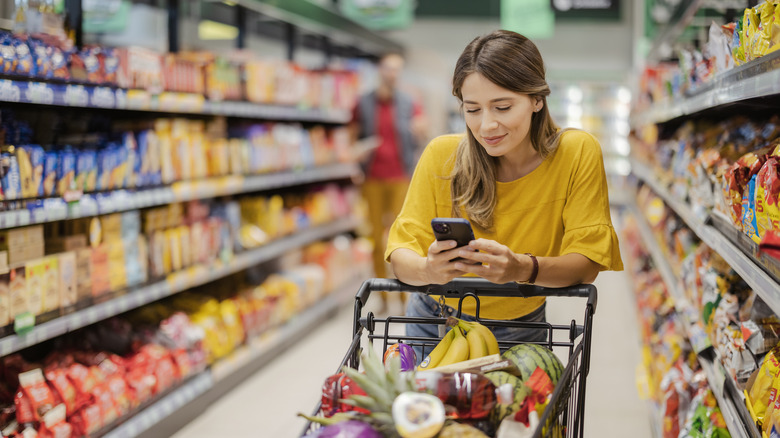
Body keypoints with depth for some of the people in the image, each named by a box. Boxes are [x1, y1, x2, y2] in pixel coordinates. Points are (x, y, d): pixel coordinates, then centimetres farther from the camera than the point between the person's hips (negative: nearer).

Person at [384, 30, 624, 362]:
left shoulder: (578, 154, -15)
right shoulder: (441, 155, -13)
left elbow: (586, 263, -17)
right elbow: (401, 251, -14)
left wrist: (524, 269, -37)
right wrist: (428, 270, -38)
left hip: (520, 333, -1)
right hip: (435, 325, 1)